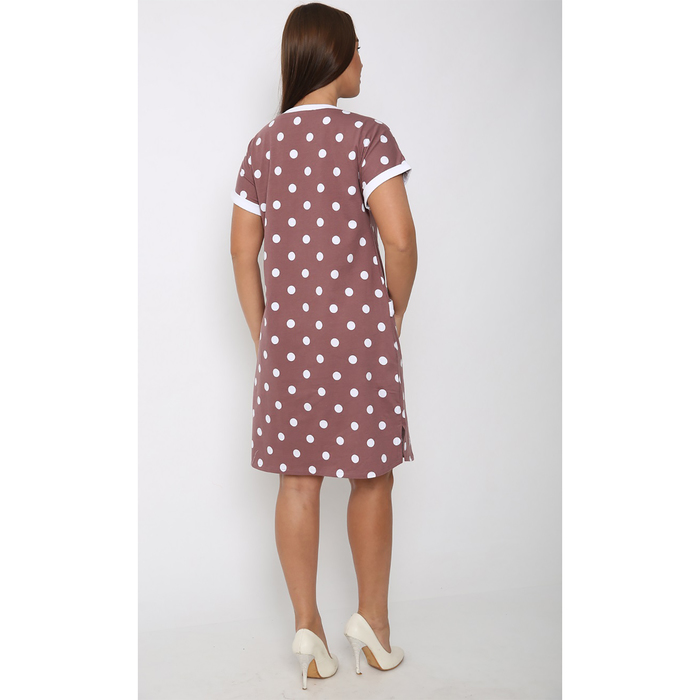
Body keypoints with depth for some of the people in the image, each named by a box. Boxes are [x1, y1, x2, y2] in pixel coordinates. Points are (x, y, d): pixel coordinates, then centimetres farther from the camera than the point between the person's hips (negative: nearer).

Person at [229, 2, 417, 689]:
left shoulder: (263, 145, 7)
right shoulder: (367, 134, -7)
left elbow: (244, 253, 7)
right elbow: (400, 239, -14)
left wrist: (263, 336, 14)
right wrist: (394, 317, 1)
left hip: (288, 330, 4)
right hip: (359, 329, -3)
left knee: (299, 479, 9)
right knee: (371, 476, 11)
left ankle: (308, 628, 18)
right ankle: (372, 619, 22)